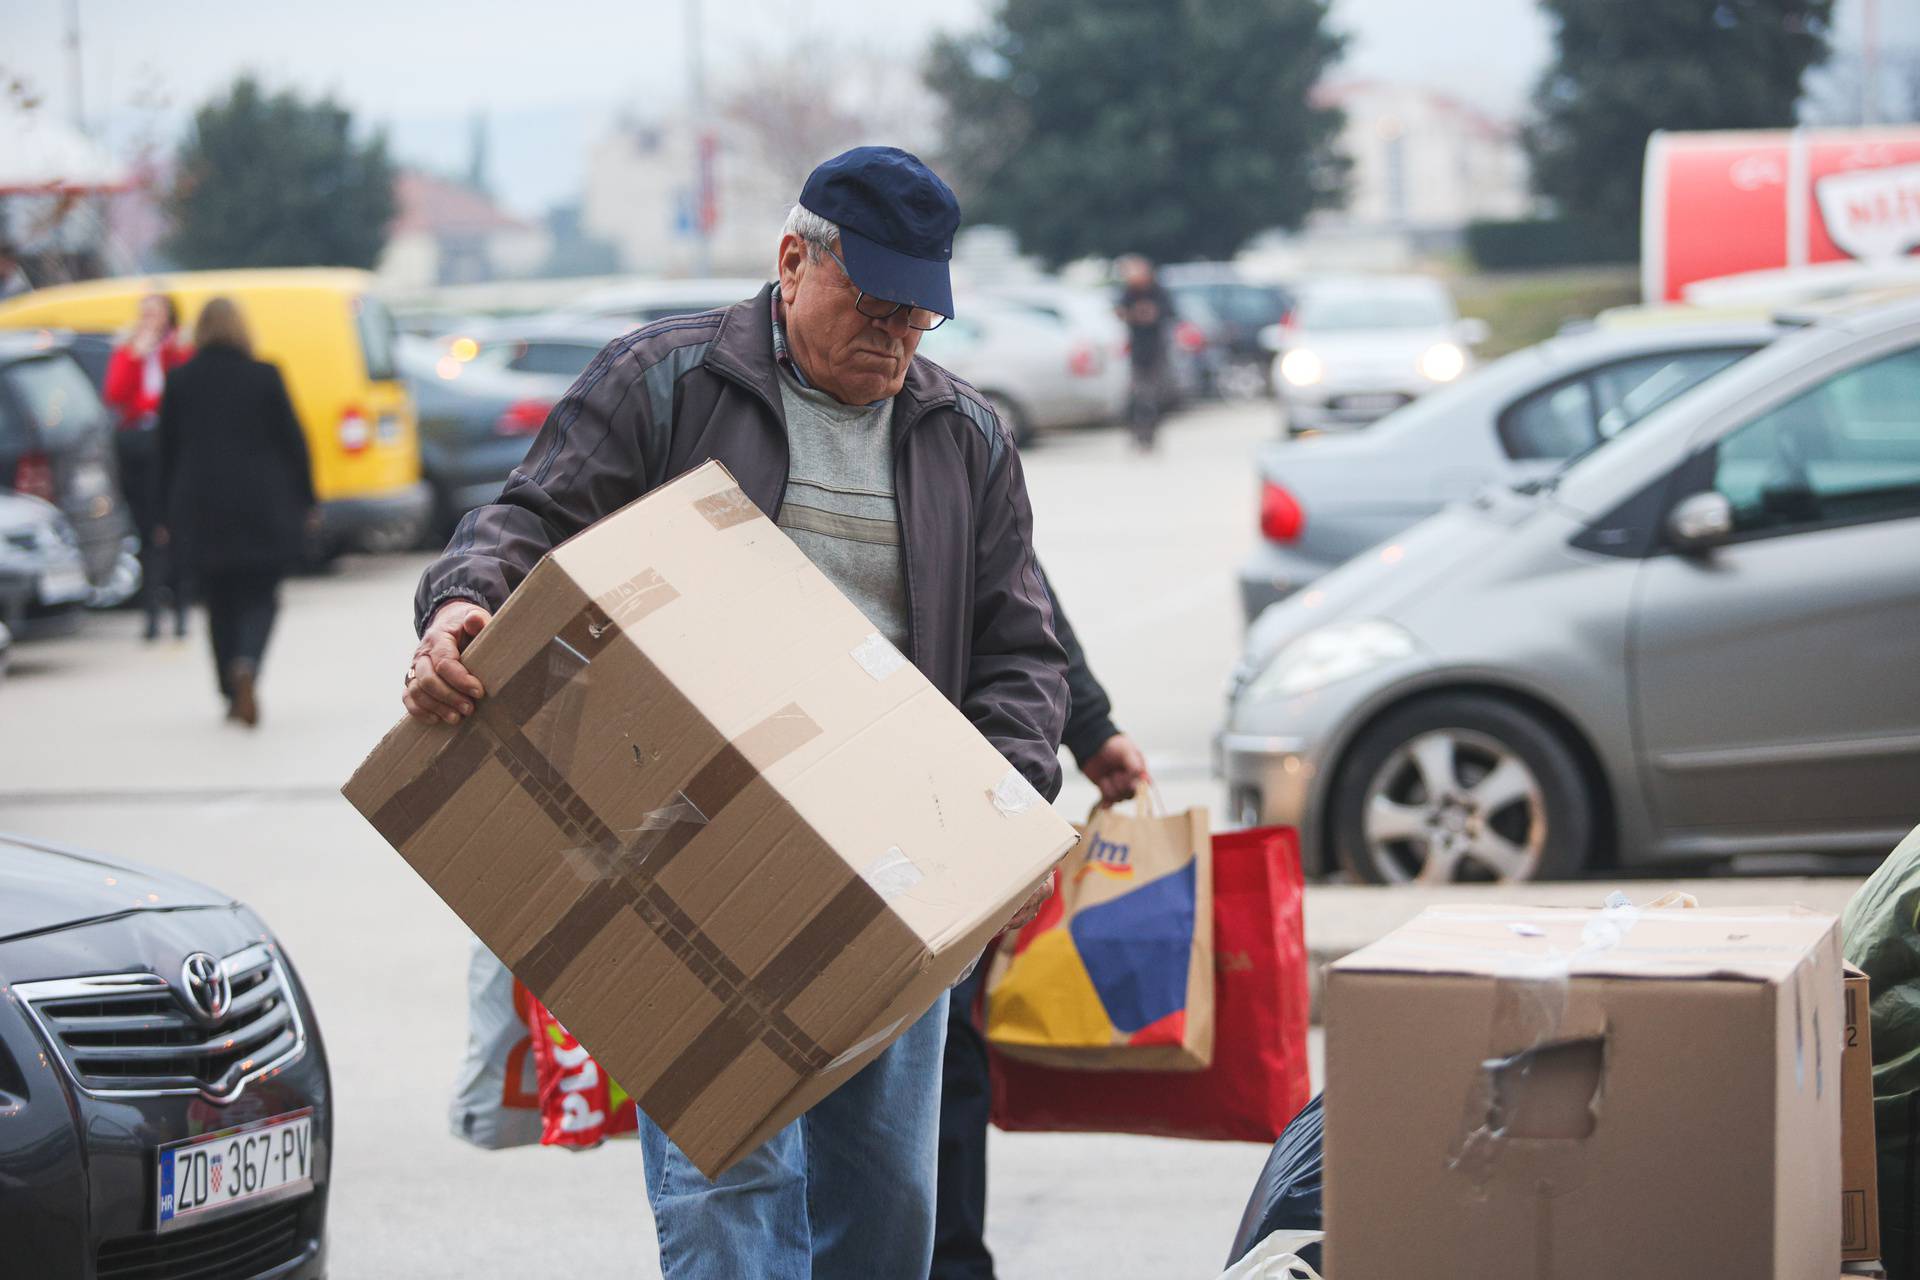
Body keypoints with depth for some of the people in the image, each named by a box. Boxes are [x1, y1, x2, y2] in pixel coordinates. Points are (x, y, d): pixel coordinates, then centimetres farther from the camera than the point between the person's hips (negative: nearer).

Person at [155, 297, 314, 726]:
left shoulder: (180, 382, 0)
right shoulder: (264, 377, -5)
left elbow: (168, 451, 4)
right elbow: (293, 442, -2)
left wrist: (168, 516, 10)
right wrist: (305, 502, 8)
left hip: (201, 513, 2)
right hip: (261, 510, -2)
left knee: (220, 603, 14)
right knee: (259, 597, 6)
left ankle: (233, 695, 15)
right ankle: (246, 665, -23)